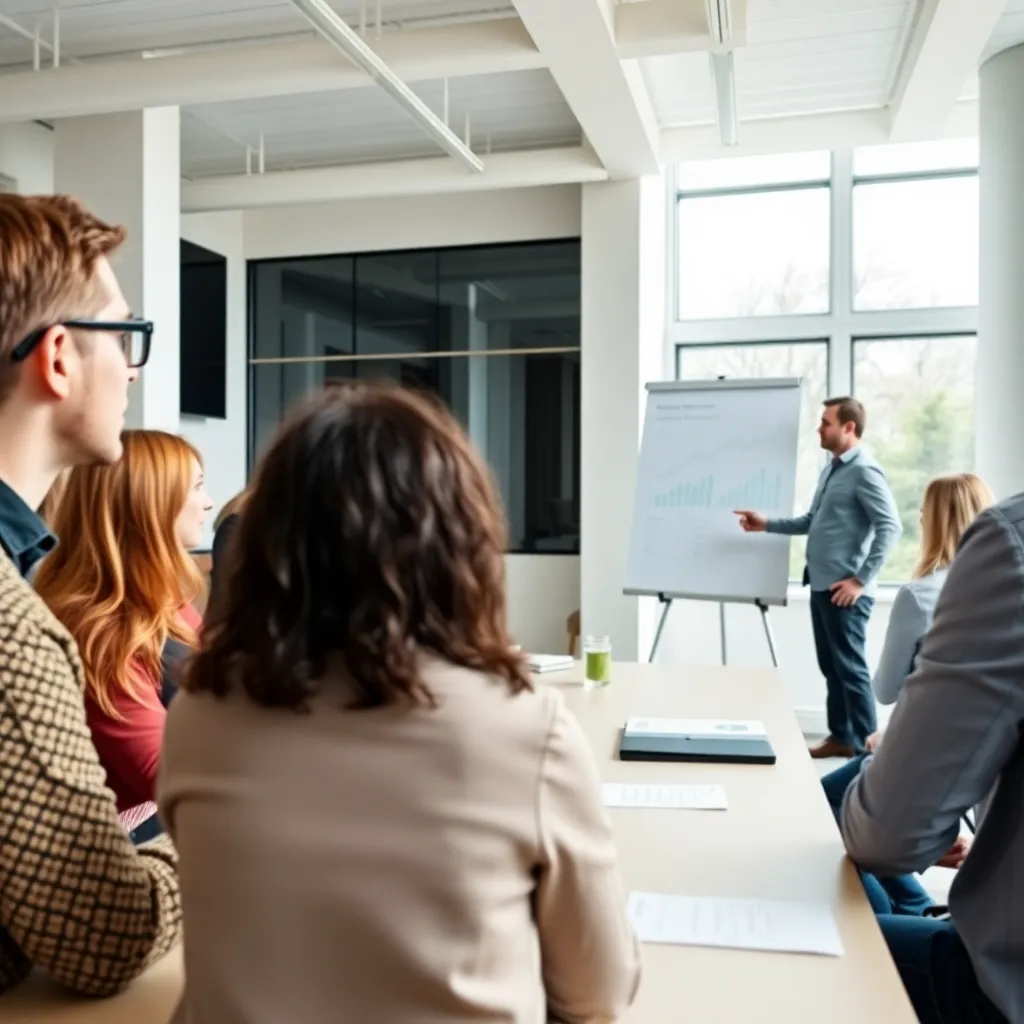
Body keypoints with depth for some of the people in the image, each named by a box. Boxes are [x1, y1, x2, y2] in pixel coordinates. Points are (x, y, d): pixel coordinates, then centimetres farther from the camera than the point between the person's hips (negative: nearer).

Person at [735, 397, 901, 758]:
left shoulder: (864, 471, -12)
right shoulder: (831, 470, 17)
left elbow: (890, 528, -19)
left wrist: (861, 579, -20)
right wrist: (767, 524, 13)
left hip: (844, 590, -9)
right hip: (821, 586, 9)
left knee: (850, 668, -2)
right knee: (830, 667, 14)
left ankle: (866, 746, 8)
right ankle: (840, 736, 24)